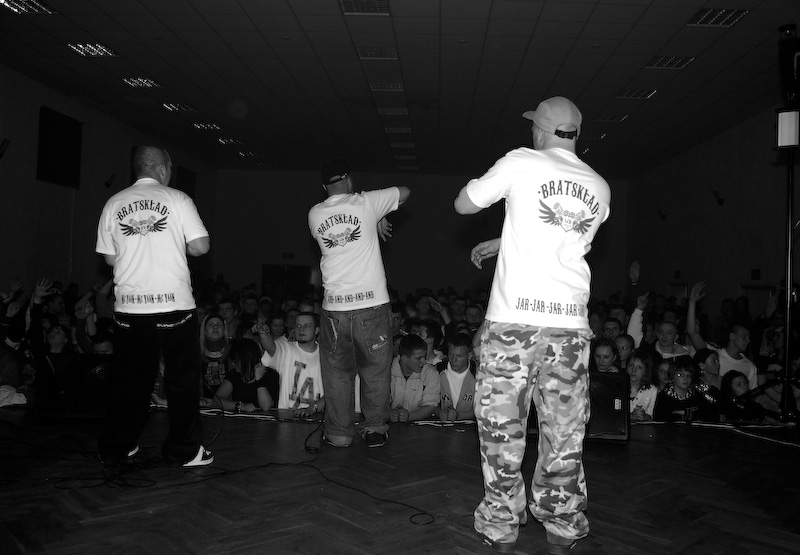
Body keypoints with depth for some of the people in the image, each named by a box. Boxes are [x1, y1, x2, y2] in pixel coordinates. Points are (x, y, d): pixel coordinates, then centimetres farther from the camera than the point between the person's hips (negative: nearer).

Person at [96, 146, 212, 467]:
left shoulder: (114, 204, 7)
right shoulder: (177, 199, -1)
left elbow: (110, 258, 10)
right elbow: (201, 246, -5)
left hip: (129, 305, 4)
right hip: (174, 304, -3)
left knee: (128, 379, 14)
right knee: (182, 379, 6)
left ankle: (115, 447, 23)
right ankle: (184, 450, 11)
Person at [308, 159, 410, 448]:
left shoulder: (314, 214, 6)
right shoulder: (365, 203, -2)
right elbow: (404, 192, 12)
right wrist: (379, 219, 22)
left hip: (334, 307, 2)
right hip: (371, 303, -2)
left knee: (337, 372, 13)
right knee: (376, 370, 11)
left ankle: (339, 433, 19)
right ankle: (375, 429, 19)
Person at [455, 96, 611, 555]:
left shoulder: (522, 163, -1)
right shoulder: (600, 189, 13)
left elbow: (463, 204, 6)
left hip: (513, 316, -4)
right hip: (571, 323, 4)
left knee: (502, 429, 8)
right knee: (564, 435, 12)